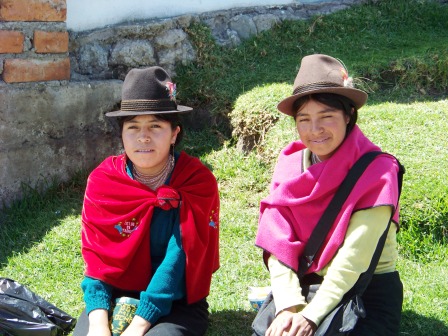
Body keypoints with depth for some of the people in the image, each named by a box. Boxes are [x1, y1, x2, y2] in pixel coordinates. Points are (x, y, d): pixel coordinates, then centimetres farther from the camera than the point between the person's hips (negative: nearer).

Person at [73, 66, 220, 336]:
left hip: (177, 302, -2)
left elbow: (179, 260, -19)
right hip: (116, 296, 2)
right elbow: (96, 258, -6)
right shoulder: (102, 181, -5)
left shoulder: (198, 182, -12)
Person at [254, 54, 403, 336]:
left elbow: (354, 254, -19)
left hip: (370, 293, -3)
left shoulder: (376, 170, -12)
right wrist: (288, 307, -21)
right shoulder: (290, 165, 0)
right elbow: (279, 244, -8)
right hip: (306, 287, 3)